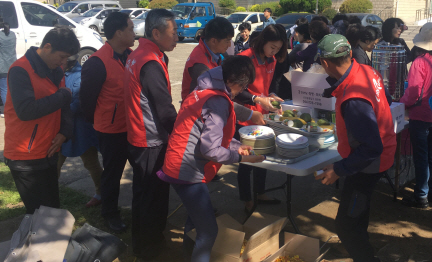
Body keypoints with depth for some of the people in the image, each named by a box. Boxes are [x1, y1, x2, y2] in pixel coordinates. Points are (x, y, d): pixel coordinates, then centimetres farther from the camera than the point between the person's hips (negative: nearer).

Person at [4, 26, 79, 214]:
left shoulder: (56, 71, 10)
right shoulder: (21, 70, -16)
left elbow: (63, 106, 16)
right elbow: (25, 110, -27)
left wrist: (65, 131, -3)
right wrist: (63, 95, -19)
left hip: (48, 153, 8)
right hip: (26, 158, -8)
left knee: (52, 208, 15)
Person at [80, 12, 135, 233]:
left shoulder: (129, 56, 3)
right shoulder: (98, 63, -20)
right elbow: (87, 97, -12)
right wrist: (96, 122, 0)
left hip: (133, 125, 7)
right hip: (112, 130, -7)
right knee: (113, 173, 10)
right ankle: (110, 214, 30)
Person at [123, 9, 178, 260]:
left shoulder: (138, 55, 6)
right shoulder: (151, 63, -23)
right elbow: (165, 109, -21)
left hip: (138, 138, 10)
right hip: (152, 143, -10)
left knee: (143, 192, 23)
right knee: (154, 196, 7)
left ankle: (141, 242, 41)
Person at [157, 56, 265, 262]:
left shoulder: (205, 91, 11)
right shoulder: (219, 101, -19)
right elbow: (210, 149, -22)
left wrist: (236, 146, 17)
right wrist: (240, 157, -8)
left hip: (178, 166, 10)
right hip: (187, 172, -10)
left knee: (198, 216, 27)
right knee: (208, 231, -4)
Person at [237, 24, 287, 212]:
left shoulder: (272, 61, 6)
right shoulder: (245, 58, -19)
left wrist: (270, 97, -1)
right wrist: (257, 98, -31)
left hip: (261, 117, 8)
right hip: (244, 118, -7)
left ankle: (260, 194, 36)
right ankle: (247, 201, 21)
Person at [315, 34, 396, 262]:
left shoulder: (353, 101, -38)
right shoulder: (365, 70, -11)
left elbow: (371, 148, -35)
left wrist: (339, 170, -29)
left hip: (367, 164, -10)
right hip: (381, 150, 10)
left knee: (346, 226, -5)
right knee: (360, 203, 33)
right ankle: (360, 241, 59)